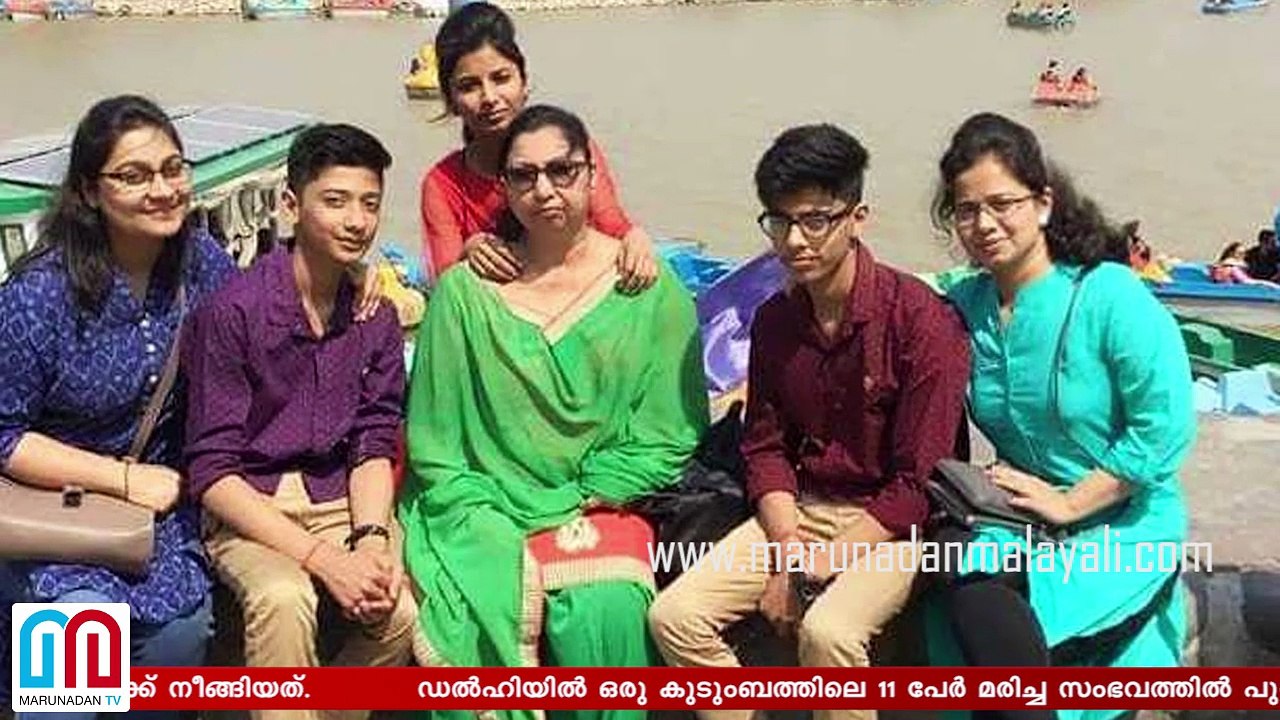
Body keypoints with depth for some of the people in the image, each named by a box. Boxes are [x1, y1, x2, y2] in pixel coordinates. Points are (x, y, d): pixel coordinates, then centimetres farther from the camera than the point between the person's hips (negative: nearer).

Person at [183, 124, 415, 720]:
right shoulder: (233, 310, -12)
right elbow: (211, 473, -13)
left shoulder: (377, 316, 2)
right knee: (283, 599, -35)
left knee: (403, 605, -23)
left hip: (342, 500, 4)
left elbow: (373, 446, 6)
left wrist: (371, 539, -15)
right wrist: (323, 557, -22)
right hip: (247, 508, -4)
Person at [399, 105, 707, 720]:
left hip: (597, 508, 0)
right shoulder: (464, 292, -1)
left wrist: (576, 509, -7)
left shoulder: (650, 289, 0)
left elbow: (668, 436, 0)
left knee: (604, 615, -27)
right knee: (480, 616, -26)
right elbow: (434, 443, 2)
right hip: (480, 513, 0)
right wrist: (492, 530, -9)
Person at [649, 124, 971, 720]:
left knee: (828, 630, -33)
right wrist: (788, 551, -9)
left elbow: (921, 480, -15)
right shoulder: (773, 321, 4)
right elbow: (766, 448, 7)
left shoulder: (923, 319, -15)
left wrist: (830, 560, -19)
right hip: (797, 512, 6)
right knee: (674, 615, -12)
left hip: (891, 524, -5)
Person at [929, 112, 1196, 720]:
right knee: (968, 589, -26)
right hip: (1017, 514, 4)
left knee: (982, 598, -25)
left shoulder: (1110, 295, -14)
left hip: (1123, 522, -4)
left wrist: (1067, 503, -15)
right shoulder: (962, 307, 1)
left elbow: (1165, 427, -16)